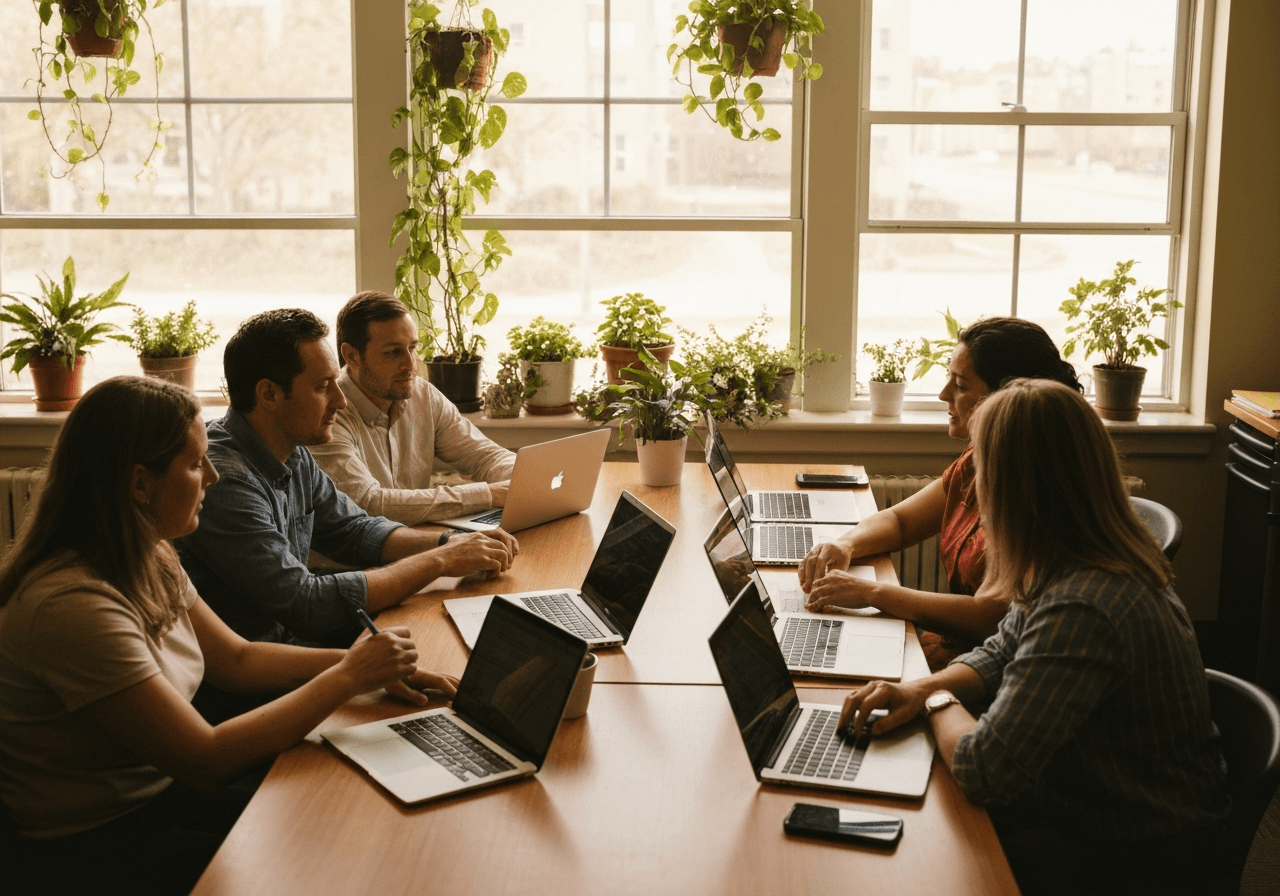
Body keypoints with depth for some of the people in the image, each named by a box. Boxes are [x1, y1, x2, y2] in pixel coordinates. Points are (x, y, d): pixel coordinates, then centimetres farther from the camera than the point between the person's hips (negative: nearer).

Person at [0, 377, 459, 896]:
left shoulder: (149, 561, 1)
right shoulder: (72, 605, -29)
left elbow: (238, 659, 11)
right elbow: (207, 761, -26)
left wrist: (366, 665, -3)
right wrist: (348, 678, -20)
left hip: (159, 790, 8)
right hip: (90, 851, -8)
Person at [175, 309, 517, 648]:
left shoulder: (292, 455, 5)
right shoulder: (225, 479, -25)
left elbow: (354, 530, 16)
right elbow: (306, 605, -28)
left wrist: (450, 543, -1)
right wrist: (439, 562, -21)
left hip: (296, 637, 8)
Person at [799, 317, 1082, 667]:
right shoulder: (977, 463, 7)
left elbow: (988, 618, -26)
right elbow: (899, 520, 19)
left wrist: (872, 592, -23)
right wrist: (845, 545, -3)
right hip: (956, 642, 8)